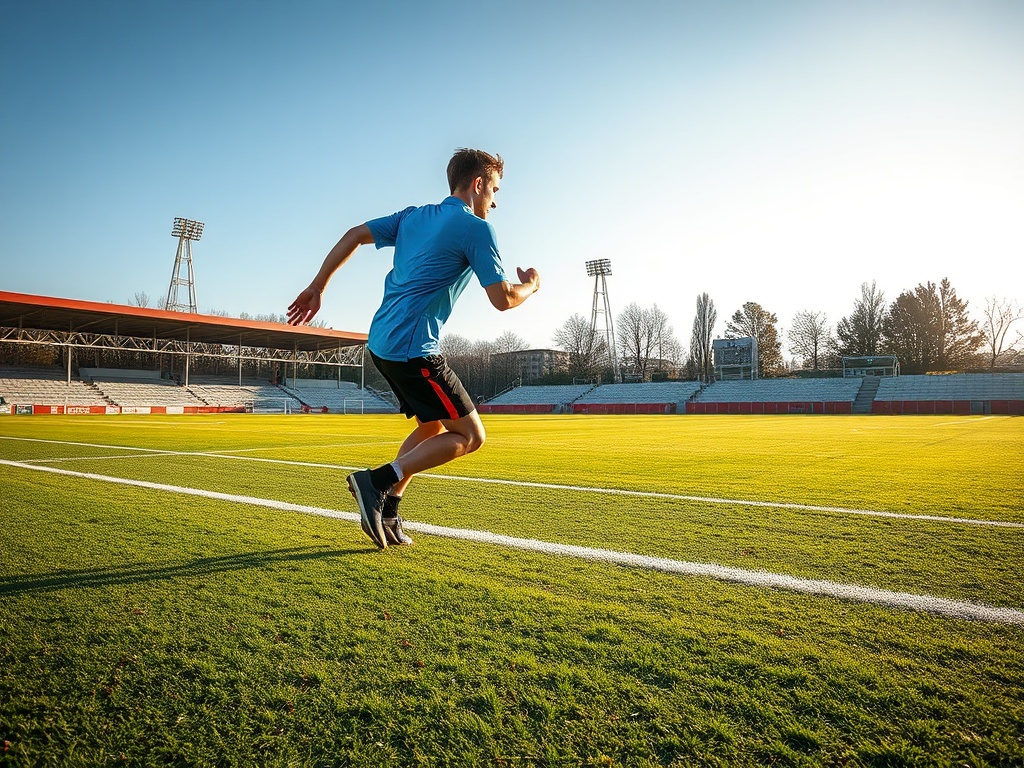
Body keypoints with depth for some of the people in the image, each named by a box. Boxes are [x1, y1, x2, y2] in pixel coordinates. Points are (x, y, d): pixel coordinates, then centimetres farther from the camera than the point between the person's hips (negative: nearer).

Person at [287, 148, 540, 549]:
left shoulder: (412, 216, 17)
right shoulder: (476, 228, -5)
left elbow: (354, 235, 15)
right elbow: (503, 299, -6)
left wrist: (317, 287, 19)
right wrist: (531, 286, 15)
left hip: (380, 342, 9)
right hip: (413, 348, -9)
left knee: (433, 427, 20)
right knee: (469, 435, -2)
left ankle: (385, 513, 16)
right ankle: (377, 481, -11)